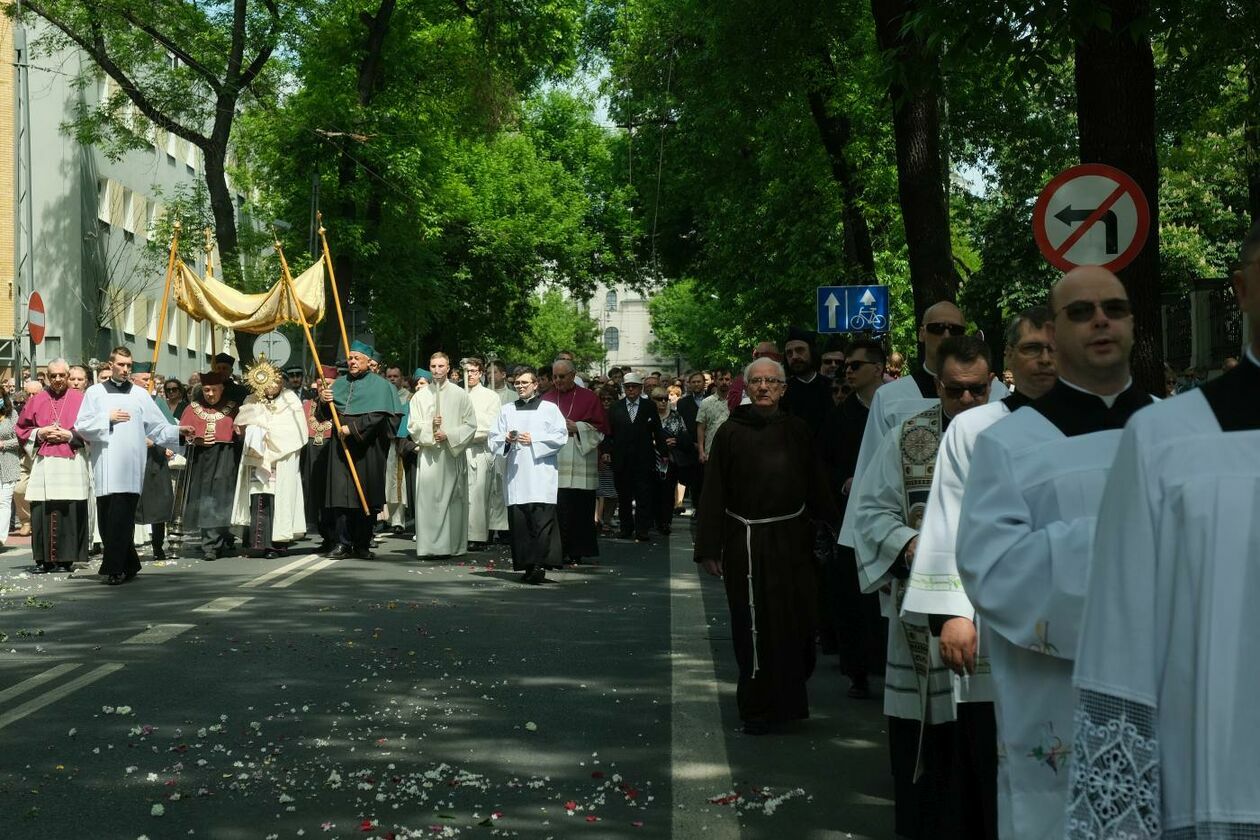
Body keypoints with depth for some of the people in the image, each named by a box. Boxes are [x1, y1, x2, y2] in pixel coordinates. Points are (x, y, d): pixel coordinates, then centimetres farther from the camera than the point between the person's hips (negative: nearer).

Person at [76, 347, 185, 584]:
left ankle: (115, 568, -6)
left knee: (121, 519, -9)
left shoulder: (140, 395, 11)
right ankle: (129, 565, 14)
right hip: (105, 465, 1)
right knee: (107, 518, 3)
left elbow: (159, 428, 9)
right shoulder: (95, 393, 11)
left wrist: (179, 431, -5)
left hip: (130, 466, -1)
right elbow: (82, 427, 6)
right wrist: (108, 418, -4)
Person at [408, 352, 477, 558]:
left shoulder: (460, 395, 5)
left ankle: (453, 545, 2)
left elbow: (470, 425, 2)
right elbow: (412, 425, 6)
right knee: (427, 498, -5)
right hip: (428, 454, 1)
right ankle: (428, 546, -3)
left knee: (452, 499, -2)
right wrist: (429, 426, -13)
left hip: (452, 455, -1)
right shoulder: (420, 396, 10)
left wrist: (449, 435, -11)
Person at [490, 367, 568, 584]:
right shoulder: (507, 410, 19)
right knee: (518, 521, -2)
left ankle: (540, 565, -16)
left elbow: (561, 436, 0)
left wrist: (534, 439, -8)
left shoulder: (549, 408, 9)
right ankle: (527, 566, 3)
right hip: (516, 472, 4)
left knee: (541, 519, -13)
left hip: (541, 471, -3)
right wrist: (507, 439, -6)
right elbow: (494, 440, 15)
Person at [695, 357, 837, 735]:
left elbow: (815, 486, 8)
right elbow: (714, 492, -4)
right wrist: (709, 548, -8)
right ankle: (757, 710, 13)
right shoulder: (731, 432, -2)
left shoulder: (796, 430, 6)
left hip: (792, 540, 3)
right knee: (754, 628, 1)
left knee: (796, 624, 7)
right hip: (746, 543, -3)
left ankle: (789, 700, 27)